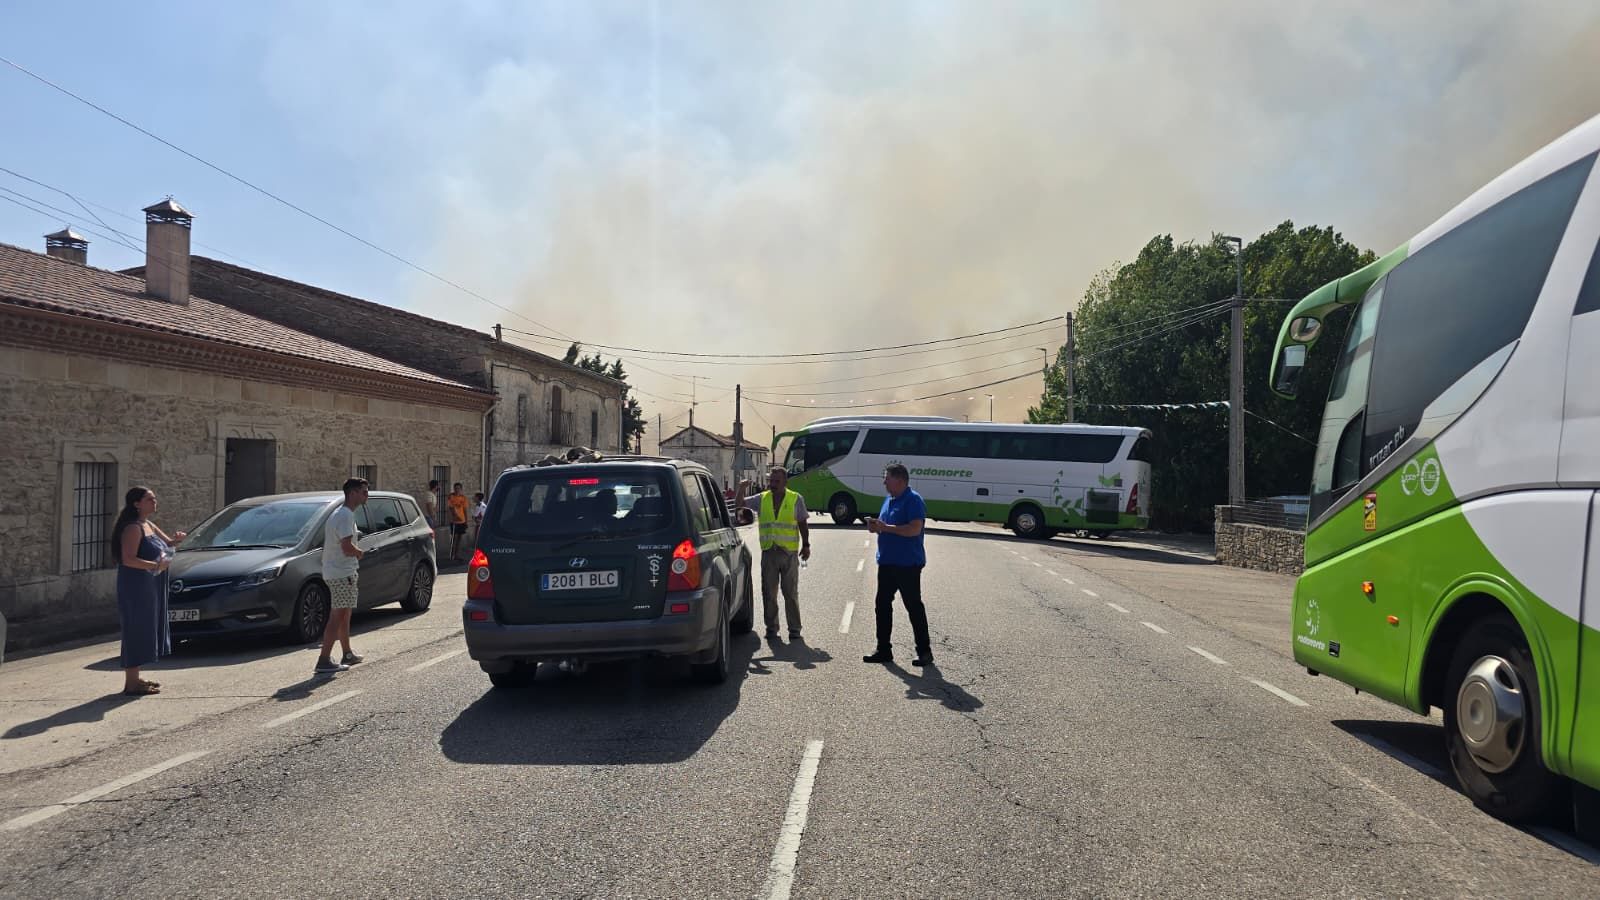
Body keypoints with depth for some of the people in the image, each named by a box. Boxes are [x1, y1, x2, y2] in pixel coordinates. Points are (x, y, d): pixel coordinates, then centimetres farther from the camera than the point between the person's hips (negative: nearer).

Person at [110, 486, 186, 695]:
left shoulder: (149, 525, 14)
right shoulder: (133, 528, -15)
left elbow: (166, 543, 24)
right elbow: (128, 560, -23)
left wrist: (176, 540, 3)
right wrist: (155, 565, -27)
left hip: (150, 587, 10)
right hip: (135, 587, -10)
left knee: (145, 631, 14)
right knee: (136, 631, -7)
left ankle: (134, 678, 23)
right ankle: (131, 683, -3)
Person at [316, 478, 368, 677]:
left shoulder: (338, 513, 16)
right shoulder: (346, 515, -17)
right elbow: (347, 548, -26)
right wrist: (361, 553, -7)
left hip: (334, 572, 11)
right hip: (342, 573, -11)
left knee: (344, 615, 19)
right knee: (337, 616, -10)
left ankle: (348, 654, 31)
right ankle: (324, 662, -12)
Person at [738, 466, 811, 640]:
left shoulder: (796, 499, 3)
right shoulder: (762, 499, 8)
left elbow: (803, 524, 6)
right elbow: (740, 504, 8)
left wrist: (806, 545, 1)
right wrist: (741, 489, -11)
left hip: (789, 552, -2)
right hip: (769, 552, 2)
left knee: (791, 593, 4)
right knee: (768, 593, 5)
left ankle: (794, 628, 11)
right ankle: (771, 628, 14)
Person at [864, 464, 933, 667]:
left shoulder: (913, 500, -14)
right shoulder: (889, 500, 14)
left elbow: (914, 529, -26)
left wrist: (885, 527, -23)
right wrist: (876, 526, 1)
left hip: (907, 564, -9)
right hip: (887, 562, 9)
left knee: (914, 606, -2)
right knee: (882, 604, 10)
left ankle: (925, 652, 8)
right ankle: (884, 650, 18)